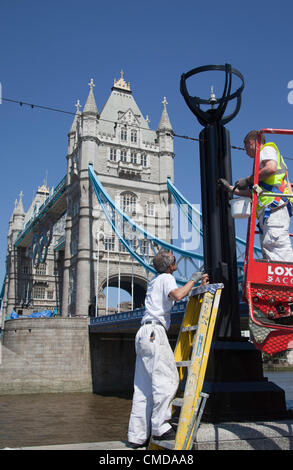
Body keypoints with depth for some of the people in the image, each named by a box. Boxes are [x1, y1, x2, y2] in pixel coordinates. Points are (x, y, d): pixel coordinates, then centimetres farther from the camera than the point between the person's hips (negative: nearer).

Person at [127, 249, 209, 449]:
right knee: (167, 378, -8)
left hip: (144, 333, 9)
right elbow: (178, 295, -23)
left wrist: (198, 283, 34)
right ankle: (160, 427, -9)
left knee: (144, 386, 7)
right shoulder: (166, 278, -3)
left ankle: (138, 436, 8)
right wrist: (193, 279, -8)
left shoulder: (156, 280, 26)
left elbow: (175, 293, 38)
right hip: (154, 331, -9)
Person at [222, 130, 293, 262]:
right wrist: (232, 189, 40)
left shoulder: (267, 148, 10)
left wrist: (248, 180, -4)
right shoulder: (262, 160, 36)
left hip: (274, 207, -10)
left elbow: (271, 168, -15)